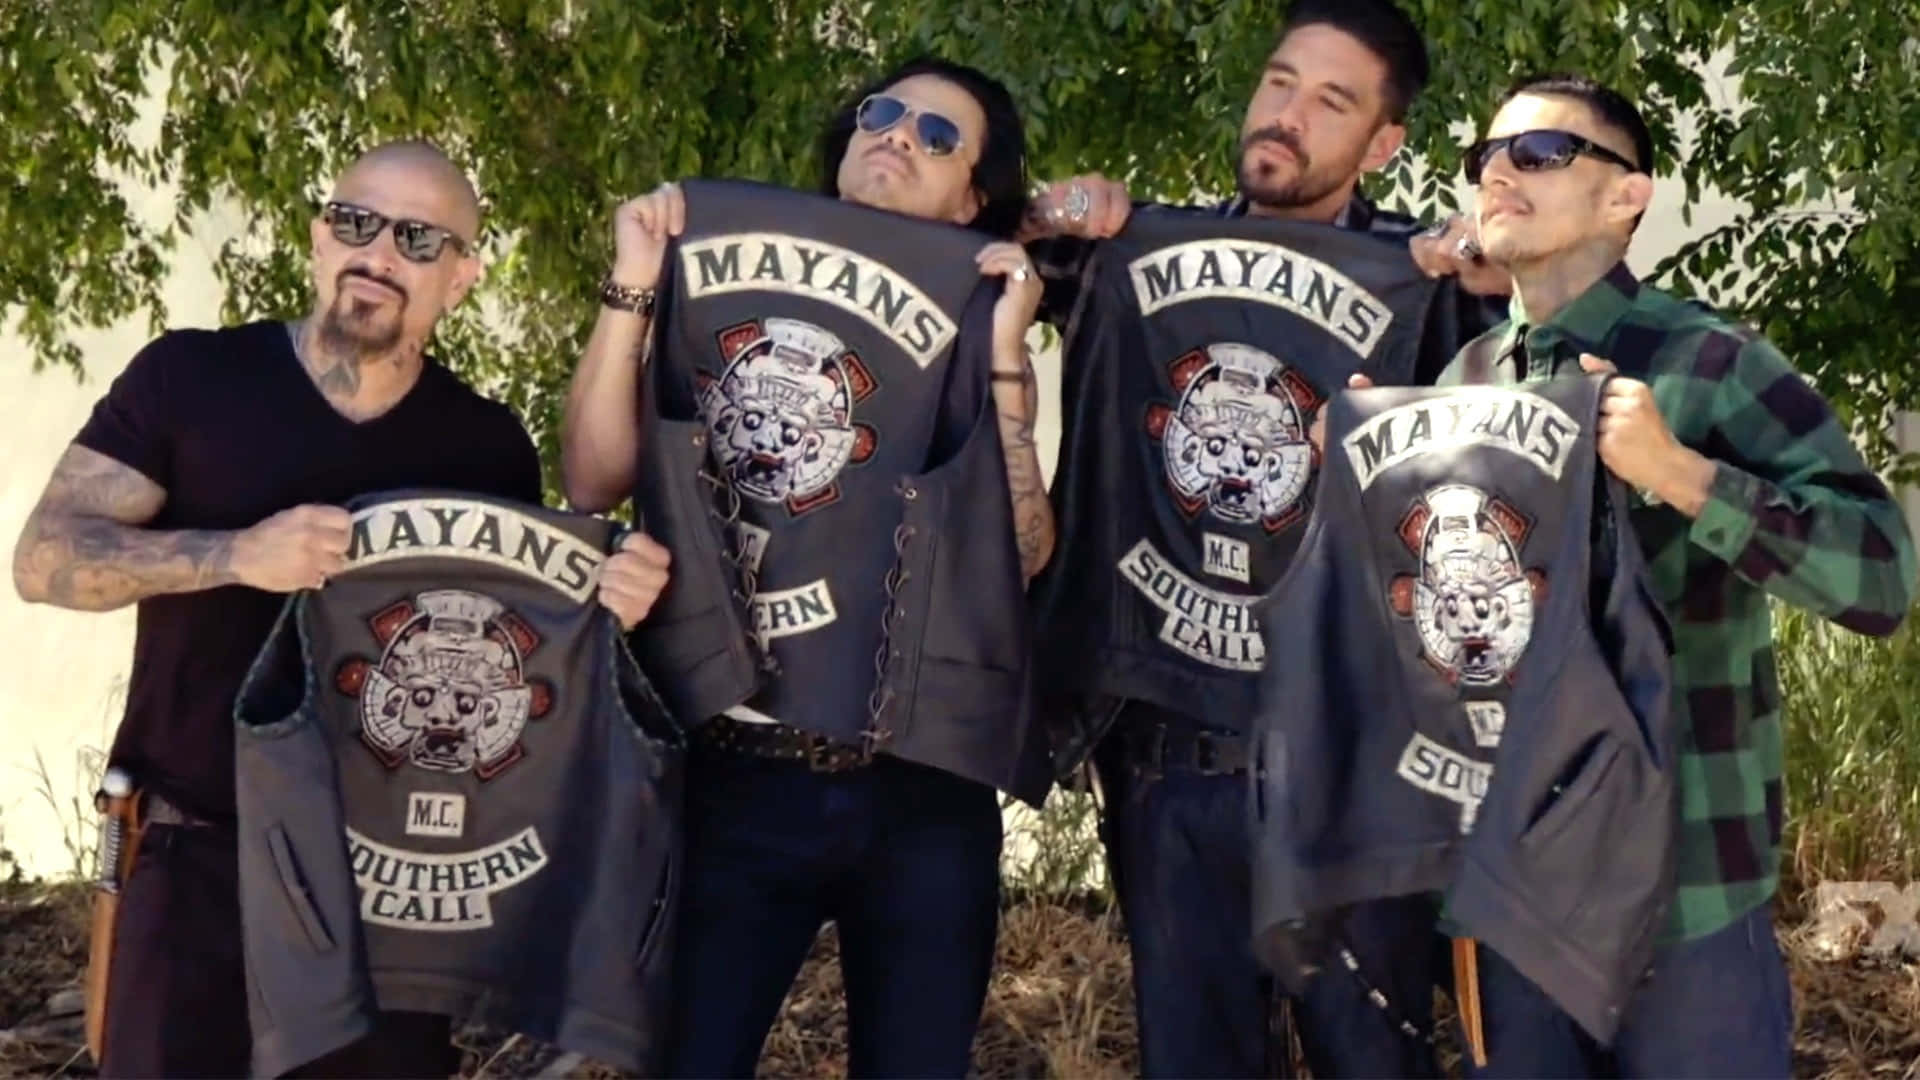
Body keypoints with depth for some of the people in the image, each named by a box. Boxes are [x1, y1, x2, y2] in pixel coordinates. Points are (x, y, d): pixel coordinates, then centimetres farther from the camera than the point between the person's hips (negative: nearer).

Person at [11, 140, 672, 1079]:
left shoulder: (489, 446, 3)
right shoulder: (188, 378, -4)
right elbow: (46, 558, -9)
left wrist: (604, 606, -15)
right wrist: (237, 554, -24)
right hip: (197, 858, -2)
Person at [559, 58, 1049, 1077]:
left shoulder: (979, 346, 7)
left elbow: (1021, 553, -7)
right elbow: (594, 481, -4)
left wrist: (1001, 354, -13)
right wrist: (634, 289, -10)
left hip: (924, 791, 1)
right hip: (737, 777, -1)